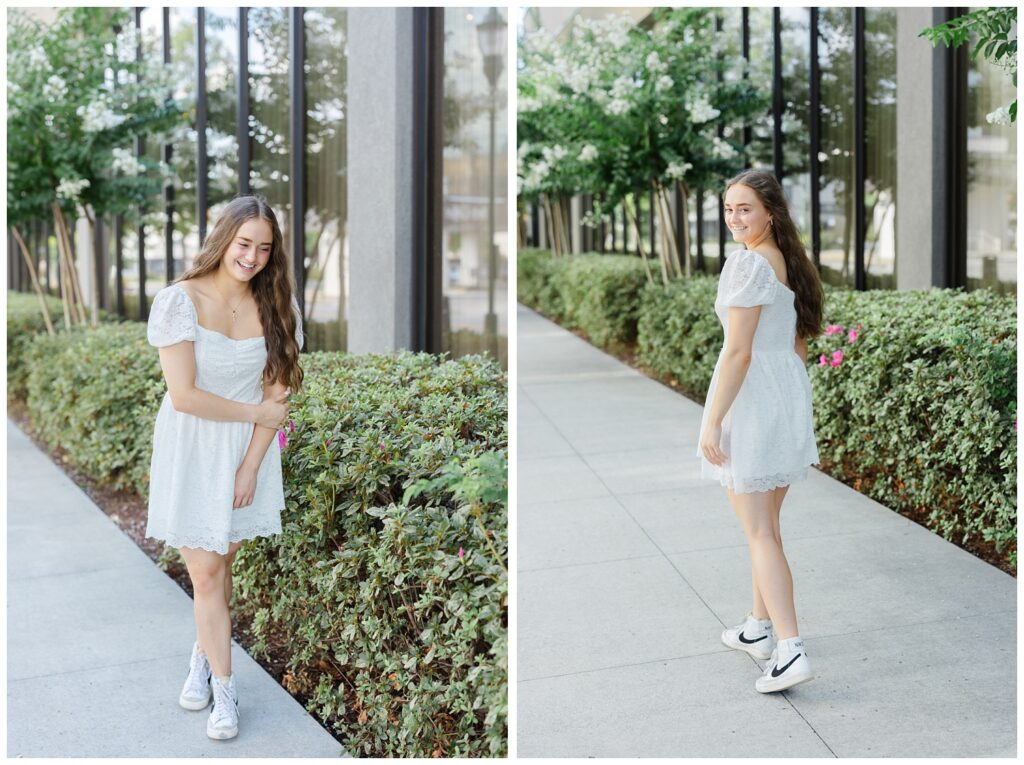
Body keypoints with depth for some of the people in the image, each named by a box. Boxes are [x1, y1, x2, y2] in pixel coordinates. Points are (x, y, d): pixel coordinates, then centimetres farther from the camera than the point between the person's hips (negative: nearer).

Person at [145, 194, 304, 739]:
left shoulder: (276, 306, -5)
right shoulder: (180, 301, -16)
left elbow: (276, 393, -4)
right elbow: (185, 395, -19)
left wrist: (251, 465, -9)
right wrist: (258, 411, -13)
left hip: (247, 449, 3)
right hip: (191, 451, -3)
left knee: (221, 565, 12)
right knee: (205, 573, -1)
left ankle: (204, 657, 36)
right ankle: (224, 688, 13)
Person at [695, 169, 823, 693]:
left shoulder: (747, 263, -17)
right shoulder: (790, 262, 11)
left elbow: (738, 353, -20)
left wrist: (713, 421, -17)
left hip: (751, 396, -9)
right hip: (791, 394, 9)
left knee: (759, 533, -5)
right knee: (767, 525, 19)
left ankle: (791, 651, -8)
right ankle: (760, 630, 31)